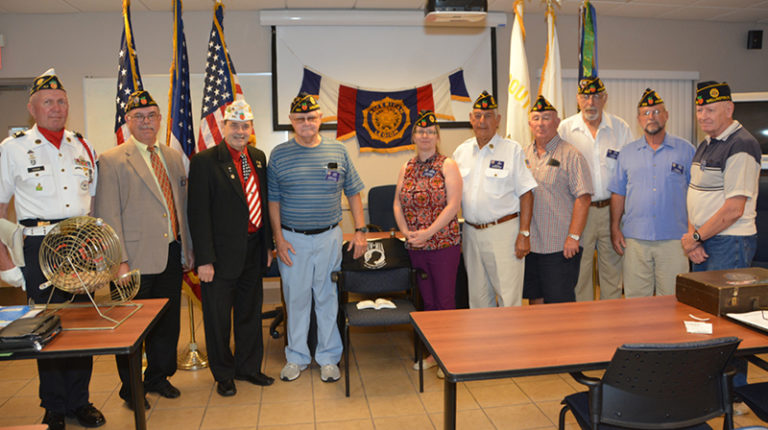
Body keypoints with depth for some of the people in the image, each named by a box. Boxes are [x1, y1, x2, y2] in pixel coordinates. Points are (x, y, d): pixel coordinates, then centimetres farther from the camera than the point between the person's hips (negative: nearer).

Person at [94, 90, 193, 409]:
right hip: (137, 260, -5)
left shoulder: (173, 156, 12)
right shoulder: (112, 161, -6)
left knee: (167, 323, 15)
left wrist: (187, 247, 12)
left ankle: (158, 378, 34)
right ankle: (131, 389, 27)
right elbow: (108, 217, -10)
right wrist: (120, 261, -15)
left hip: (171, 255, 5)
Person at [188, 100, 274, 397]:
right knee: (218, 317, 10)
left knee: (250, 312, 18)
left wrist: (268, 244, 12)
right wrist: (204, 259, -16)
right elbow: (198, 213, -13)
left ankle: (248, 367, 36)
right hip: (222, 253, -5)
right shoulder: (205, 161, -11)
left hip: (253, 250, 6)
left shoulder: (258, 158, 8)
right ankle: (223, 375, 29)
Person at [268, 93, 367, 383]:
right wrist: (278, 237, -6)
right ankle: (297, 357, 26)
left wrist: (360, 231, 0)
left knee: (328, 298, 8)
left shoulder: (338, 151, 3)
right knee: (296, 299, 9)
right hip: (293, 239, 0)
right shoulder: (279, 154, 0)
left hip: (329, 237, 1)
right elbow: (273, 200, 1)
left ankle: (328, 357, 23)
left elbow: (353, 193, 6)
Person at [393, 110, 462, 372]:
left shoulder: (448, 166, -4)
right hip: (415, 247, 5)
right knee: (428, 299, 13)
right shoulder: (406, 168, 10)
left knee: (445, 300, 1)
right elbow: (398, 204, 9)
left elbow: (453, 204, -13)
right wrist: (406, 231, -7)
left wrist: (428, 232, -18)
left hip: (444, 244, -5)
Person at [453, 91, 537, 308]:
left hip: (503, 231, -4)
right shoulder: (461, 151, 10)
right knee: (478, 296, 13)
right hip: (471, 232, 5)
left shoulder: (512, 150, -3)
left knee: (509, 298, -2)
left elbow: (526, 193, -4)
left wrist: (524, 234, -11)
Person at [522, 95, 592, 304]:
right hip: (529, 245, 5)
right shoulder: (524, 155, 11)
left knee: (560, 304, 0)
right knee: (534, 299, 14)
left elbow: (583, 198, -10)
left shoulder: (570, 155, -5)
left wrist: (574, 237, -16)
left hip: (560, 246, -5)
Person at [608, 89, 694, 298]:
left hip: (673, 239, -1)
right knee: (635, 300, 6)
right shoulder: (627, 152, 11)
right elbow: (618, 193, 12)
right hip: (634, 239, 2)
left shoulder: (685, 150, 6)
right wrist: (615, 229, 4)